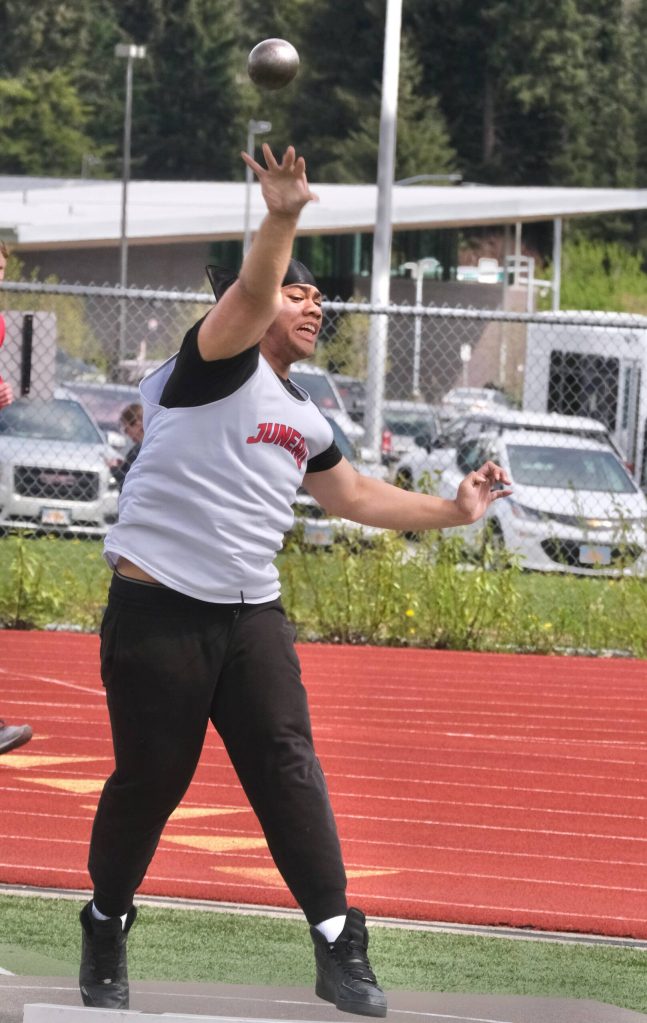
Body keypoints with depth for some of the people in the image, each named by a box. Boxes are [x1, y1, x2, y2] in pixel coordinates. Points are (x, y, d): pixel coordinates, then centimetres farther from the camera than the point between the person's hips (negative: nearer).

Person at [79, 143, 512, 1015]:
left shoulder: (303, 420, 20)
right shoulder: (218, 364, -3)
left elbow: (353, 496, 35)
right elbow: (251, 296, -24)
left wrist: (453, 510, 31)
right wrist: (281, 221, -41)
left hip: (251, 616, 6)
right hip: (159, 610, -6)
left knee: (289, 769, -8)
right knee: (148, 781, 1)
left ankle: (339, 948, -12)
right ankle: (106, 937, 21)